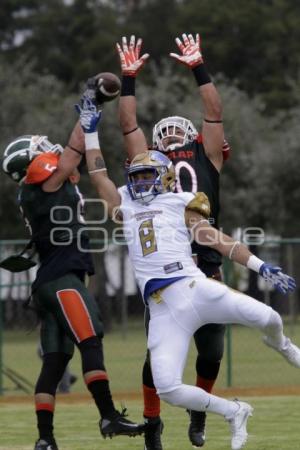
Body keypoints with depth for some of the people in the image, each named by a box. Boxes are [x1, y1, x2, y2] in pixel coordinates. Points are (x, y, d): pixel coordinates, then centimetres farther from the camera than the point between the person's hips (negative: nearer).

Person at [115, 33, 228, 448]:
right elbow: (129, 125, 15)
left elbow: (214, 114, 14)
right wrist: (129, 79, 14)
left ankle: (199, 410, 31)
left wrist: (198, 68, 15)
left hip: (205, 269, 1)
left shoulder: (207, 161, 16)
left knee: (211, 352, 5)